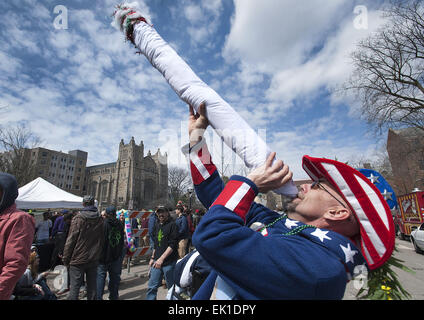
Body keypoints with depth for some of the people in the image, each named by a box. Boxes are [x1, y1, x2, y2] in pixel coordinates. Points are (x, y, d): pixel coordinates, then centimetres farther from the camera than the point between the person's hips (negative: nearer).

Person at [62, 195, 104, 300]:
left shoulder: (78, 219, -12)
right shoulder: (100, 219, -2)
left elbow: (70, 240, -10)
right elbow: (102, 240, 5)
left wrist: (65, 258, -1)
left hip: (78, 260, -3)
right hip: (94, 259, 3)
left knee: (75, 287, 6)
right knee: (92, 286, 15)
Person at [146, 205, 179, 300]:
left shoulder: (172, 224, -11)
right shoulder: (156, 225, 10)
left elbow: (172, 245, -17)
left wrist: (161, 258, -22)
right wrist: (153, 258, 18)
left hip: (169, 262, -6)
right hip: (157, 261, 6)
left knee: (171, 287, 8)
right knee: (152, 287, 9)